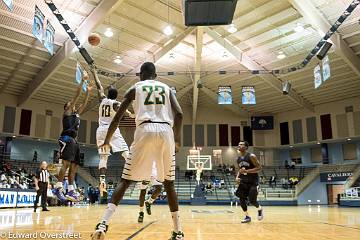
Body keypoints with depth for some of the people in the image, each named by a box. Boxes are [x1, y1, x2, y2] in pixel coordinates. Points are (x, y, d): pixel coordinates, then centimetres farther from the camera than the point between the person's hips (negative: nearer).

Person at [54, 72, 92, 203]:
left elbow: (84, 103, 30)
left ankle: (71, 190, 3)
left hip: (74, 141, 9)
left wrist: (88, 91, 24)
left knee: (74, 166, 3)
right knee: (66, 163, -18)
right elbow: (76, 95, 2)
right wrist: (82, 80, 2)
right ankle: (58, 188, -21)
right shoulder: (67, 112, 7)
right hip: (67, 139, -9)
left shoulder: (76, 114, 27)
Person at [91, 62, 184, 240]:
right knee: (168, 183, 15)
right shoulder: (166, 88, 22)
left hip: (145, 131, -2)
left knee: (125, 181, 7)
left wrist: (107, 140, 24)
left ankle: (103, 224, -8)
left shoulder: (134, 88, 18)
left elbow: (117, 117, 12)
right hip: (166, 132, 2)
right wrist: (177, 139, 17)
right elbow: (179, 114, 6)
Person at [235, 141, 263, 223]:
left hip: (253, 181, -6)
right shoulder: (238, 159, 5)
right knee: (242, 199, -2)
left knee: (252, 200, -10)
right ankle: (247, 217, 13)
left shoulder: (251, 156, -16)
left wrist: (246, 171, -27)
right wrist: (237, 177, 0)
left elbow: (259, 168, -18)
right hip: (243, 181, 6)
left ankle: (260, 210, 23)